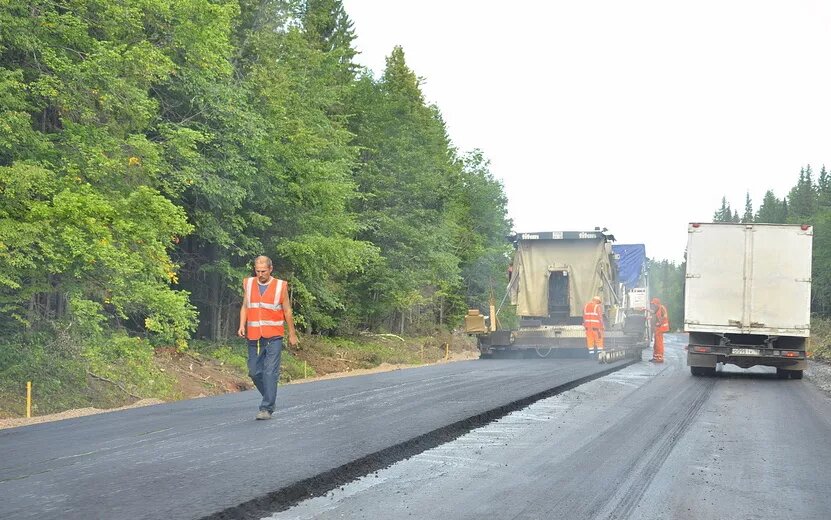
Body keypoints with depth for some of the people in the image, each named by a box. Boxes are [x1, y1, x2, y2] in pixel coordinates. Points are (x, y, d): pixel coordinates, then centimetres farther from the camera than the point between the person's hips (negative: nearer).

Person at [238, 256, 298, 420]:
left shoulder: (280, 286, -1)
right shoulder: (248, 284, 8)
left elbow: (287, 311, 6)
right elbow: (245, 306, 14)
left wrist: (292, 334, 9)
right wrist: (242, 325, -2)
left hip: (273, 337, -4)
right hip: (253, 337, 4)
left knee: (270, 372, -10)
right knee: (254, 372, 7)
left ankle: (267, 409, -9)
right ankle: (270, 397, 28)